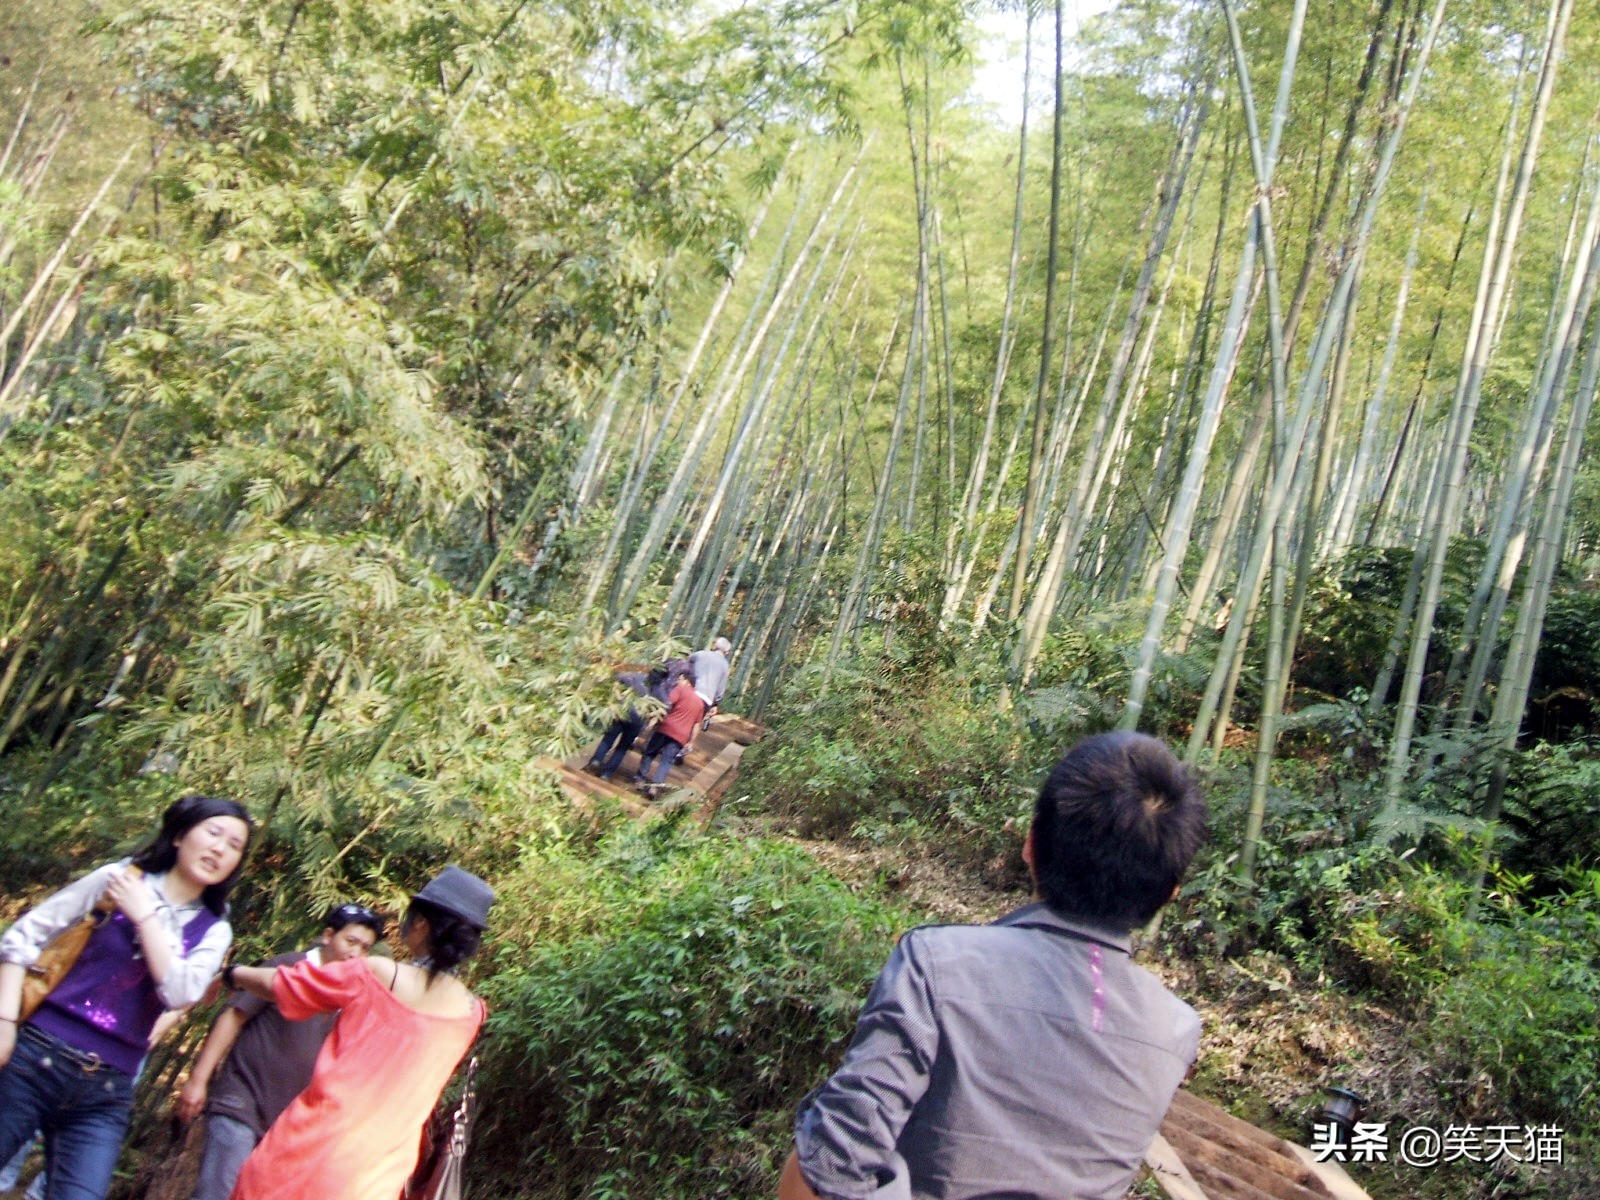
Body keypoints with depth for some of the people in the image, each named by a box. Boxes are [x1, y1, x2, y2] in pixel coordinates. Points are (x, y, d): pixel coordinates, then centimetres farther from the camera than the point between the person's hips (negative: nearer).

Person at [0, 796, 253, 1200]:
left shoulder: (212, 930, 7)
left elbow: (181, 993, -10)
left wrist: (145, 916, -10)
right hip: (38, 1056, -1)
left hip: (107, 1090, 2)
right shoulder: (120, 878, 3)